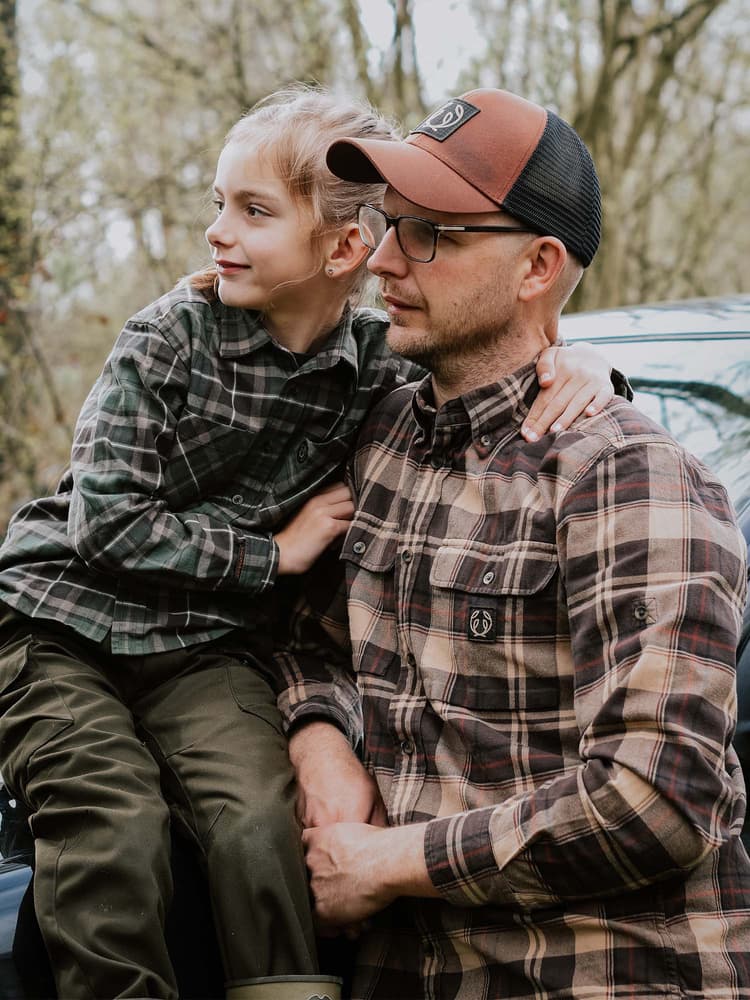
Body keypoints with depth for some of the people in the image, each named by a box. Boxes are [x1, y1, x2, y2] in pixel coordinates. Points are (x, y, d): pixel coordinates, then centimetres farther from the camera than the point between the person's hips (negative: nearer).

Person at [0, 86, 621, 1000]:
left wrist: (576, 368, -17)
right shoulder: (170, 337, -9)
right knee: (112, 841, -23)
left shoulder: (377, 366, -2)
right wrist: (278, 554, -9)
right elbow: (108, 526, -12)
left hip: (206, 649, 2)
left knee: (262, 823, -24)